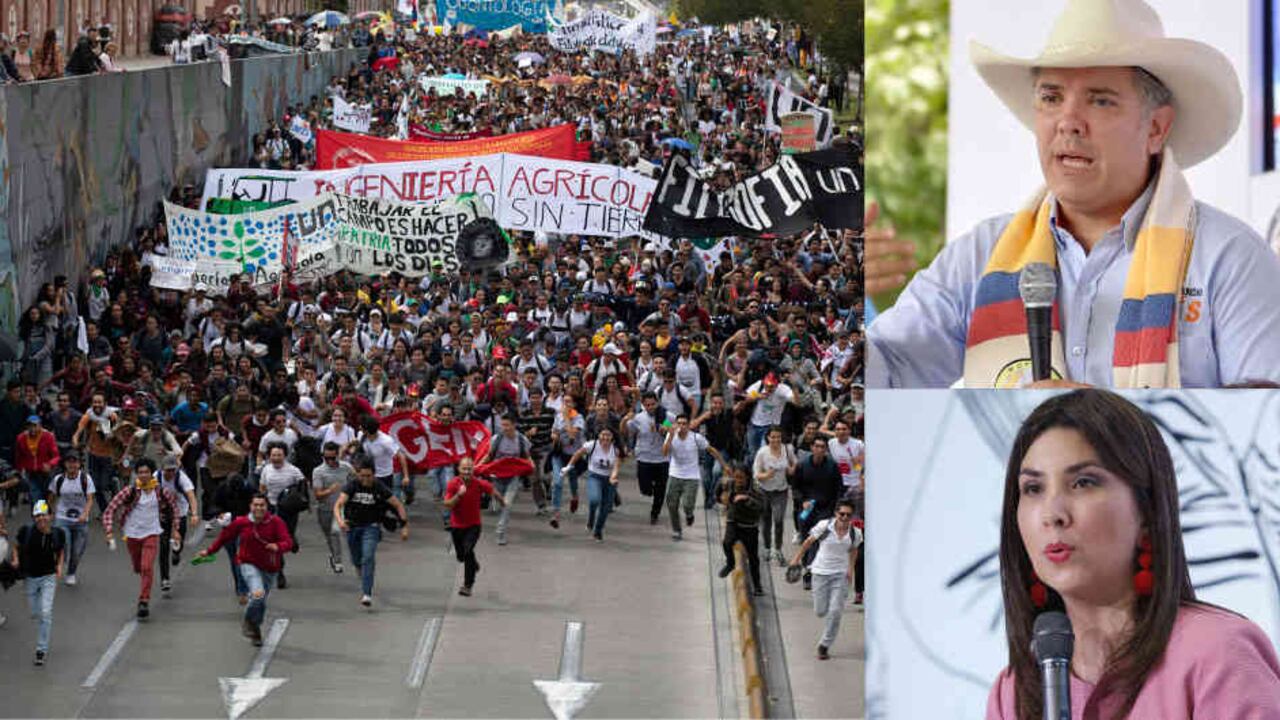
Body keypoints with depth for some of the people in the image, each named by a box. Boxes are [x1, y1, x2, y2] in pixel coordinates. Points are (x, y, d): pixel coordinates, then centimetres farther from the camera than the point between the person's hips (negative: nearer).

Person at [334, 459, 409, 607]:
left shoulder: (380, 488, -12)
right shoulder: (352, 486, -10)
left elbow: (399, 505, -4)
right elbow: (338, 504, -20)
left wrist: (405, 526, -10)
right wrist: (340, 520, -40)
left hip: (371, 527, -3)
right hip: (352, 527, 3)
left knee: (368, 559, -21)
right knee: (357, 561, 16)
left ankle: (367, 594, -27)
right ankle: (365, 582, 46)